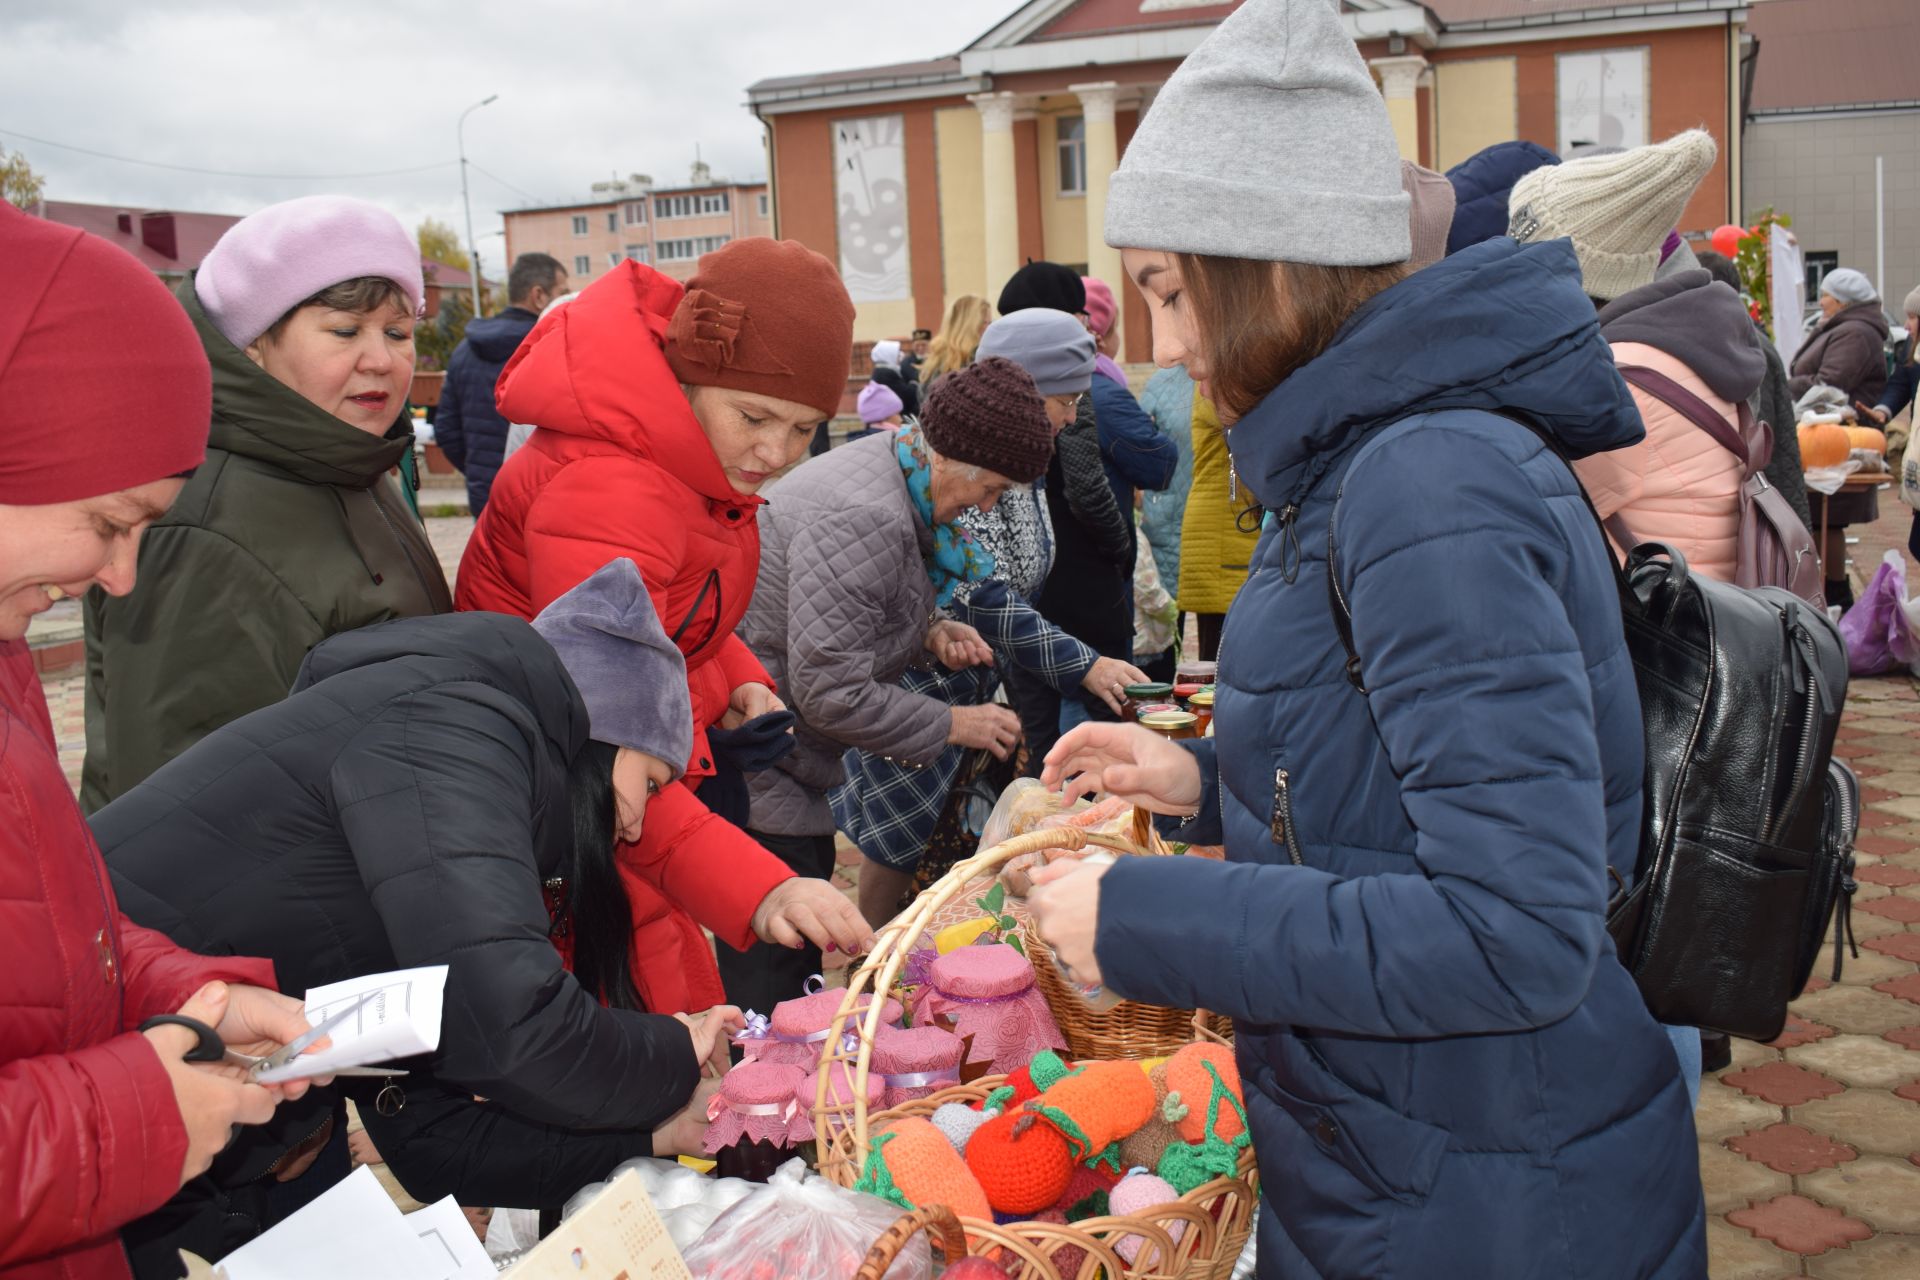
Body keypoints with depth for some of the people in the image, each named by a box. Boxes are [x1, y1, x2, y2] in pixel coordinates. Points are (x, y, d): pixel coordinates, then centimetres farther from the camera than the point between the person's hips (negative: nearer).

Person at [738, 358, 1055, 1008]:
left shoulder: (886, 472, 6)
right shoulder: (863, 517, -26)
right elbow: (831, 693, -27)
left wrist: (929, 632, 3)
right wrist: (952, 724, -15)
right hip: (755, 779, -11)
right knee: (774, 983, -5)